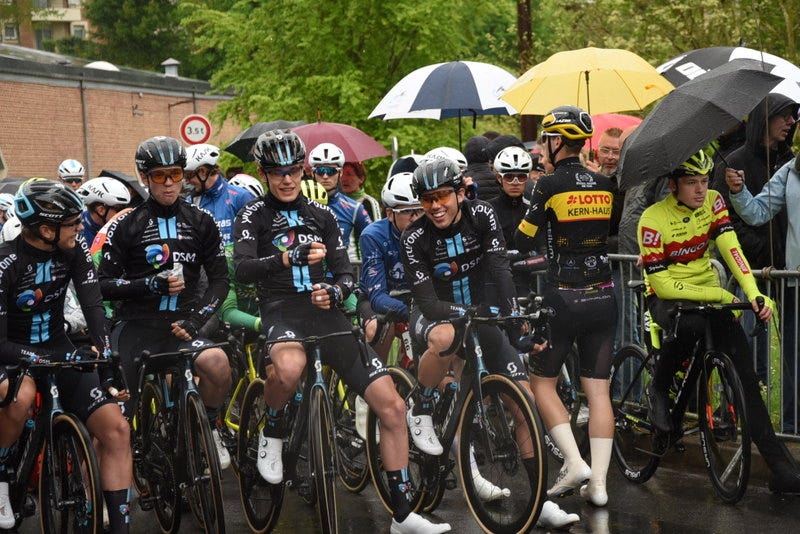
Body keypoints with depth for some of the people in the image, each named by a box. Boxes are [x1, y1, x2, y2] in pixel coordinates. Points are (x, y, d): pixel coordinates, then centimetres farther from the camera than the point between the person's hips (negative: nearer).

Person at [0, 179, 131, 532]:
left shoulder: (75, 249, -7)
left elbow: (93, 308, -13)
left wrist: (109, 366, -22)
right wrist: (44, 360, -32)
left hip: (59, 350, 5)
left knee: (116, 429, -13)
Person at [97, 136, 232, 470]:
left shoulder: (201, 223, 6)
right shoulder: (126, 226, 1)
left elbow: (220, 279, 6)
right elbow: (105, 285, -2)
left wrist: (196, 319, -10)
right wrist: (151, 285, -17)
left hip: (179, 328, 1)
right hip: (136, 330, -1)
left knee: (218, 364, -29)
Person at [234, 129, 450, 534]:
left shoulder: (322, 215, 16)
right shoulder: (254, 216, 4)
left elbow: (346, 273, 12)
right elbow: (242, 270, -12)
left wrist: (335, 291, -12)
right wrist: (290, 257, -27)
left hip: (327, 314, 4)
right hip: (283, 310, -4)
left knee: (391, 405, -5)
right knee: (289, 368, -42)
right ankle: (271, 432, -7)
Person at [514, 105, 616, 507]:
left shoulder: (549, 184, -10)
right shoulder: (605, 184, 5)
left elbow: (523, 241, -5)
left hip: (563, 298, -5)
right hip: (603, 297, 5)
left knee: (542, 381, 11)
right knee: (598, 390, 7)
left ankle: (575, 464, -2)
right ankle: (598, 482, 5)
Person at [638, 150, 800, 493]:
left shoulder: (713, 201, -3)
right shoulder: (653, 219, -18)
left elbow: (731, 249, -14)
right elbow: (662, 284, -19)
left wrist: (753, 293, -29)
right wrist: (720, 295, -21)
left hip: (710, 294, 4)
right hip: (666, 297, -4)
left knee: (745, 373, -11)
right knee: (691, 325, -41)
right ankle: (658, 388, -10)